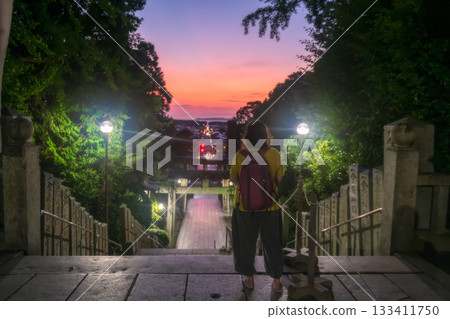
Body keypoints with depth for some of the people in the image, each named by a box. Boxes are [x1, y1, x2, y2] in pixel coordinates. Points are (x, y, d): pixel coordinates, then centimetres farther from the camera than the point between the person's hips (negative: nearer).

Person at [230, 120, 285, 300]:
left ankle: (249, 280, 34)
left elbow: (234, 179, -4)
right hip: (270, 208, 1)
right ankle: (277, 284, 29)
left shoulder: (240, 156, -16)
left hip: (244, 207, 0)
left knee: (246, 244, 19)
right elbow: (279, 178, -4)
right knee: (272, 245, 17)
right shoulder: (274, 154, -15)